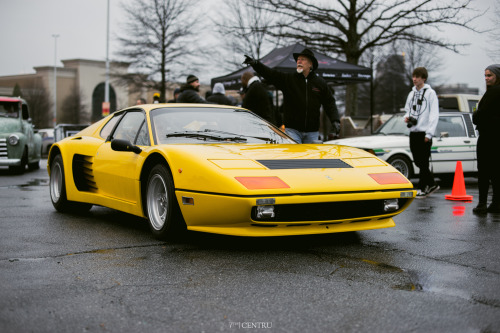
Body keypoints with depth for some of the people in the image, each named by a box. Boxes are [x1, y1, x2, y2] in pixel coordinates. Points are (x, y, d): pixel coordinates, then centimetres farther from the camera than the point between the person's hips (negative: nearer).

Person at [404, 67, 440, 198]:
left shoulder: (430, 93, -4)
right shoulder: (411, 94, 15)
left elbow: (434, 115, -9)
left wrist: (429, 134, -15)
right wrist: (406, 117, 1)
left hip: (424, 132, -7)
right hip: (413, 132, 7)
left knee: (423, 162, -5)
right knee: (417, 161, 10)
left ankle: (423, 189, 1)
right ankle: (432, 184, 24)